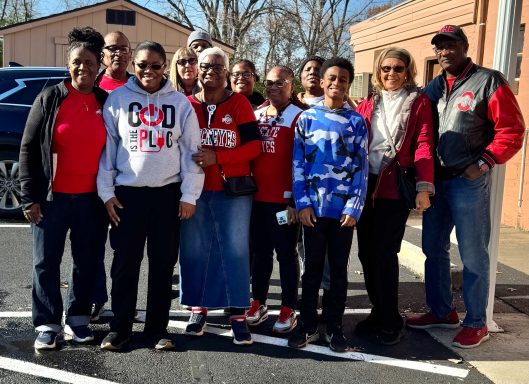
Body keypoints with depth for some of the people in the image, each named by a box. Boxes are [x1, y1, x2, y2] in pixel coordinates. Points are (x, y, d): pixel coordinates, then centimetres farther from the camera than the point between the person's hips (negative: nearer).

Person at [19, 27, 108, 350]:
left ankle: (78, 318, 25)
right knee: (46, 262, 5)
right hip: (52, 197, -1)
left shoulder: (107, 103, 4)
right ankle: (47, 324, 17)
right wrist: (30, 196, -6)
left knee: (88, 262, 9)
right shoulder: (50, 98, -1)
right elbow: (28, 148, -1)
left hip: (92, 199, 2)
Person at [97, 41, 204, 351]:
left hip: (168, 193, 1)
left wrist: (189, 196, -2)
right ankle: (120, 327, 15)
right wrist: (106, 191, -1)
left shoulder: (180, 103, 4)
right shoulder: (118, 98, 3)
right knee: (125, 261, 3)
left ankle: (158, 327, 18)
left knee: (164, 262, 6)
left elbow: (192, 151, 3)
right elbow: (107, 147, 3)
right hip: (127, 192, 0)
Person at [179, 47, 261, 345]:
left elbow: (254, 145, -6)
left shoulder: (239, 103, 0)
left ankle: (238, 314, 6)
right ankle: (198, 308, 21)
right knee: (194, 250, 7)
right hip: (194, 190, 2)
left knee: (235, 250, -1)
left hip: (233, 191, -2)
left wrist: (217, 157, -16)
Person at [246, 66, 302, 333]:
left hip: (284, 199, -5)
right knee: (260, 252, 13)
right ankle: (258, 303, 24)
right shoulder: (256, 115, 12)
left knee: (286, 254, 4)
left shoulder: (298, 117, -6)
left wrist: (294, 199, -13)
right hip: (257, 197, 5)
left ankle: (288, 310, 12)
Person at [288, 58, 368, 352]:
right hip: (313, 207, 0)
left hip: (343, 209, 0)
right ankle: (308, 326, 19)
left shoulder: (356, 122, 3)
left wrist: (354, 207, -8)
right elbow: (298, 164, 2)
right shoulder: (307, 118, 4)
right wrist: (302, 202, -6)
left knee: (339, 269, 9)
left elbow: (360, 168, 0)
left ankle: (335, 327, 20)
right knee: (313, 268, 9)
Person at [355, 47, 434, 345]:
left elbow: (423, 145, -4)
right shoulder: (368, 105, 15)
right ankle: (379, 312, 22)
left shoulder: (418, 102, 4)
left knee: (384, 253, -7)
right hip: (365, 186, 5)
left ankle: (390, 322, 8)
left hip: (396, 188, -4)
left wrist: (424, 187, -15)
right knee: (367, 252, 6)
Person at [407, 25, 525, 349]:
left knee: (473, 256, 1)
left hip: (469, 182, -6)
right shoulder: (433, 88, 13)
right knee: (434, 250, 13)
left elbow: (512, 130, -8)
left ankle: (477, 323, 14)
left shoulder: (488, 82, -5)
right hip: (435, 181, 6)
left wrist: (485, 162, -17)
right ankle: (442, 311, 29)